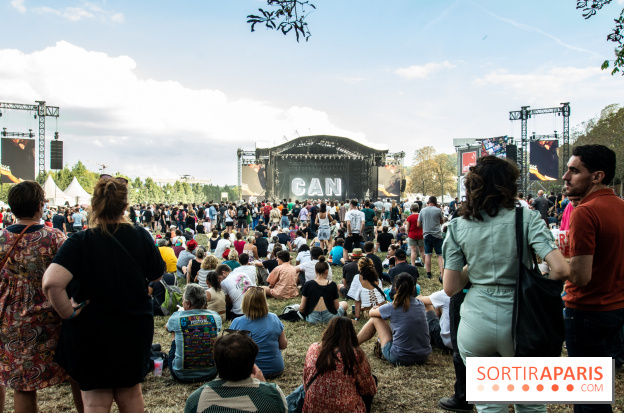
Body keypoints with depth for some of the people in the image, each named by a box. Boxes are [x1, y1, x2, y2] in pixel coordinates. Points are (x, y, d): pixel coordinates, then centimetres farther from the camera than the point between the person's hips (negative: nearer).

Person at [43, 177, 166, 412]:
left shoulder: (79, 243, -18)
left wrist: (68, 313, -16)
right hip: (135, 329, 3)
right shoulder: (141, 237, -9)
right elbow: (157, 276, 4)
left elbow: (51, 282, -32)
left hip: (91, 333, -3)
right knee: (130, 393, 23)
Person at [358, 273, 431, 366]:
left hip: (399, 359, -5)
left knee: (375, 319, 11)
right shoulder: (420, 305, 3)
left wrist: (377, 309, 32)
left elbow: (371, 313, 9)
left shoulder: (393, 307, -11)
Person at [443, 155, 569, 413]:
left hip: (475, 324, 2)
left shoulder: (458, 227, 1)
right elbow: (560, 269, -16)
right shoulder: (526, 218, -6)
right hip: (517, 321, -1)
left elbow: (450, 288, -2)